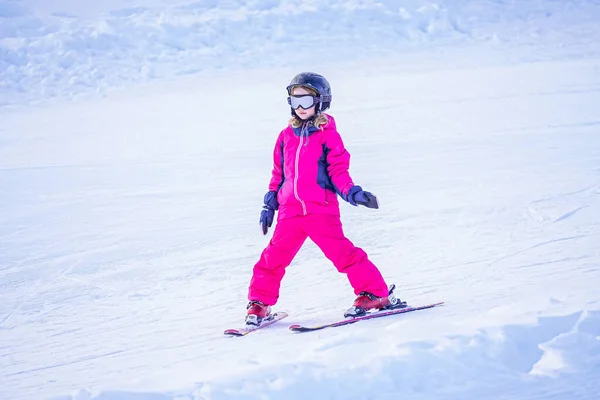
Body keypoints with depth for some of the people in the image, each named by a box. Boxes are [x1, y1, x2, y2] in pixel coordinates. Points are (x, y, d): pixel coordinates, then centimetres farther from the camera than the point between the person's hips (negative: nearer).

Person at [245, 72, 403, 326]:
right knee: (273, 258, 2)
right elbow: (278, 173, 20)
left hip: (321, 210, -4)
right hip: (290, 212, 4)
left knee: (342, 253, -9)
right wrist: (269, 205, 19)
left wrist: (352, 192, -18)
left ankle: (377, 295, 2)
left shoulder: (328, 135, -1)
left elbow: (339, 170, -2)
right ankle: (259, 303, 16)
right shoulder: (286, 136, 14)